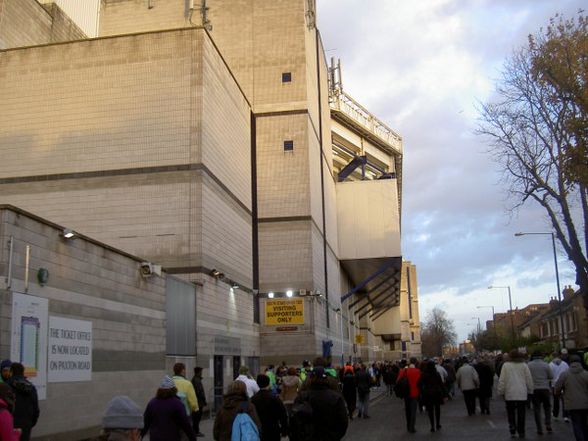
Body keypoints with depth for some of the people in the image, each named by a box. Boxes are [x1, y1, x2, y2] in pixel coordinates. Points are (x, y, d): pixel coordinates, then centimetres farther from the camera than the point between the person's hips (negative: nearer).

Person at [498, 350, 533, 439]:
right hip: (522, 394, 1)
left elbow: (502, 380, -3)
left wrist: (501, 392, 5)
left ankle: (512, 432, 4)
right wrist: (530, 391, 15)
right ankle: (521, 432, 9)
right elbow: (529, 379, 4)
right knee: (521, 414, 8)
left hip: (510, 394, -1)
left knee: (511, 414, 9)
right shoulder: (524, 365, 1)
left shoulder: (506, 365, -3)